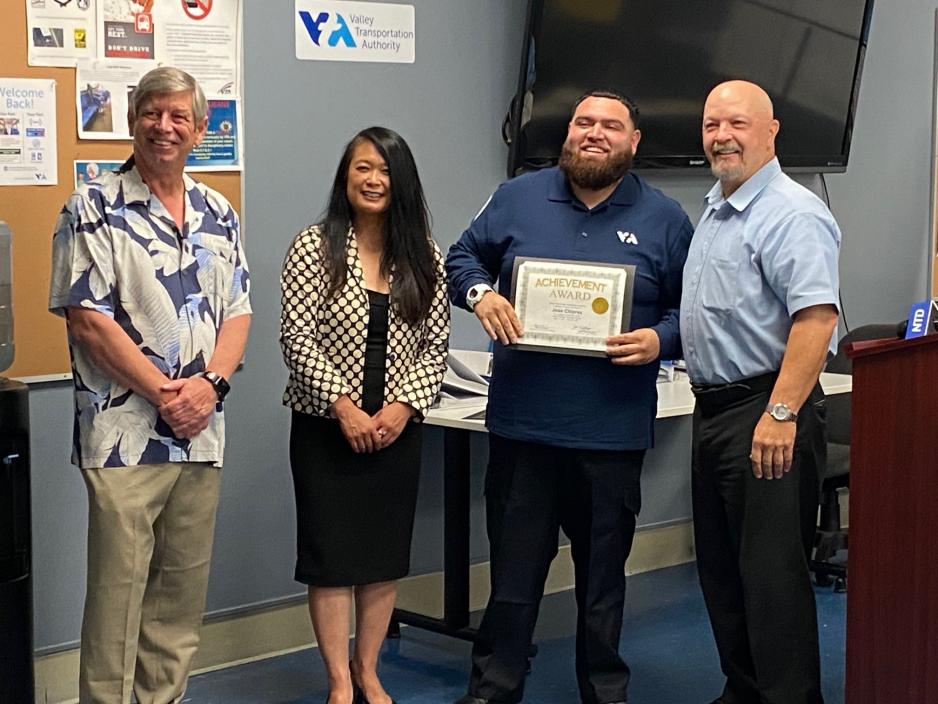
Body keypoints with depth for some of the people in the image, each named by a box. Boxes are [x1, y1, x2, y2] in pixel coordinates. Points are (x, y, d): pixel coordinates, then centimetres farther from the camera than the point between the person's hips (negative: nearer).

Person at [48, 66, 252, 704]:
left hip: (202, 431, 5)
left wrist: (210, 383, -8)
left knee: (184, 591, 12)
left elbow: (237, 311, 11)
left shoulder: (218, 214, 12)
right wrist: (164, 392, -15)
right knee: (117, 591, -1)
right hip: (123, 433, -5)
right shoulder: (94, 209, -4)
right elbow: (87, 318, -11)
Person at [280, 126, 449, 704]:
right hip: (326, 427, -3)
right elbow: (297, 338, -9)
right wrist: (342, 405, -16)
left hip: (398, 430, 3)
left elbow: (436, 346, 3)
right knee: (331, 555, 2)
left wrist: (404, 405, -11)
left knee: (387, 553, 10)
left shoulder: (425, 258, 4)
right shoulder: (314, 248, -5)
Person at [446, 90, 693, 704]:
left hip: (613, 432, 0)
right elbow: (464, 258, 15)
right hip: (522, 423, 1)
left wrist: (660, 340, -13)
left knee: (604, 577, 12)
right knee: (513, 570, 8)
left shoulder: (664, 219, 3)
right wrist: (480, 294, -6)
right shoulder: (517, 198, 6)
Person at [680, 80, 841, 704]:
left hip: (768, 413, -10)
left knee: (771, 572, -7)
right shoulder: (715, 211, 16)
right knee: (722, 567, 15)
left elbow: (816, 317, -25)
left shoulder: (793, 214, -15)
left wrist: (781, 415, -29)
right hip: (714, 407, 10)